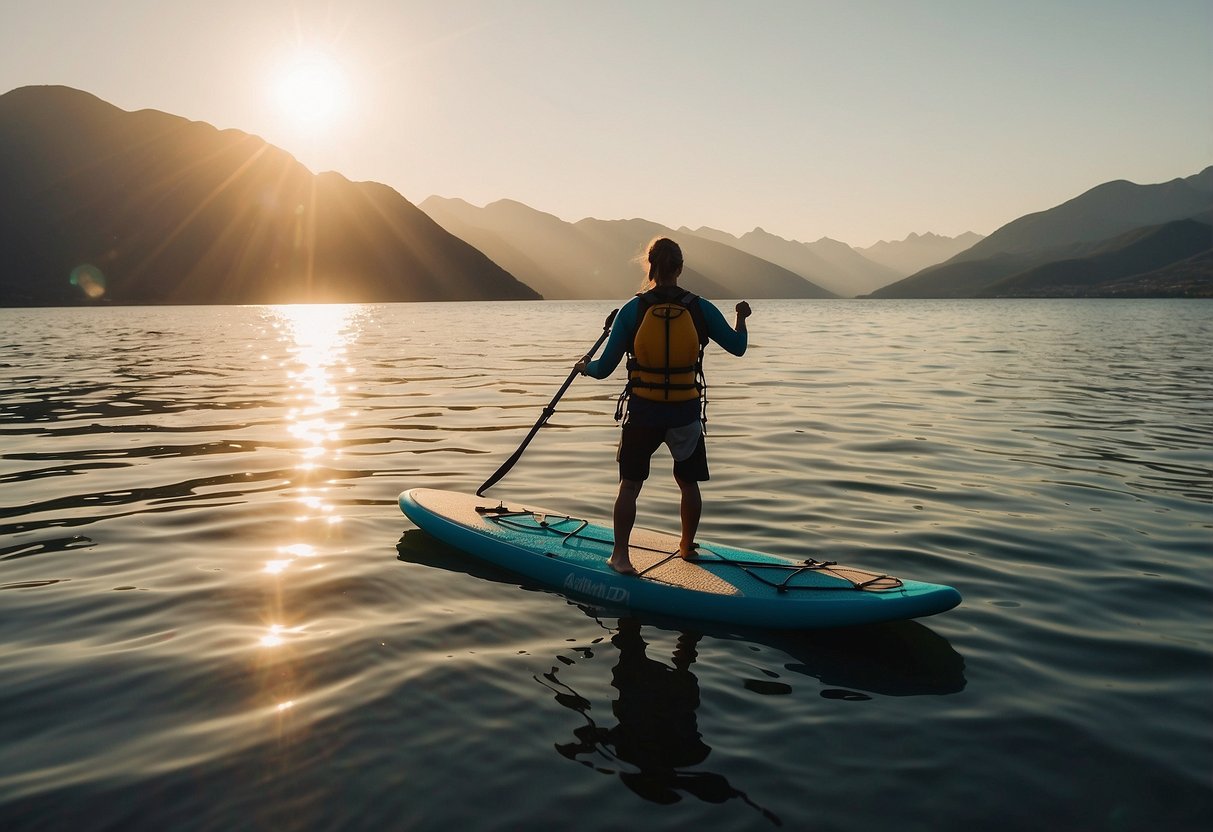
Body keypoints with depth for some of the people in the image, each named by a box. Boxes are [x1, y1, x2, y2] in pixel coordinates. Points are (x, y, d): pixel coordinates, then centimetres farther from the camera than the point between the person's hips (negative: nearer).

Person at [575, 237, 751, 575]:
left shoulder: (633, 309, -8)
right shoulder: (700, 309, -5)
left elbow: (604, 368, -5)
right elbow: (737, 346, 7)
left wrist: (585, 367, 17)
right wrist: (741, 317, 27)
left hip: (643, 413, -1)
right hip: (687, 414, 1)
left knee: (630, 486, 11)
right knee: (689, 483, 20)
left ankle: (620, 555, 11)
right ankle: (687, 546, 34)